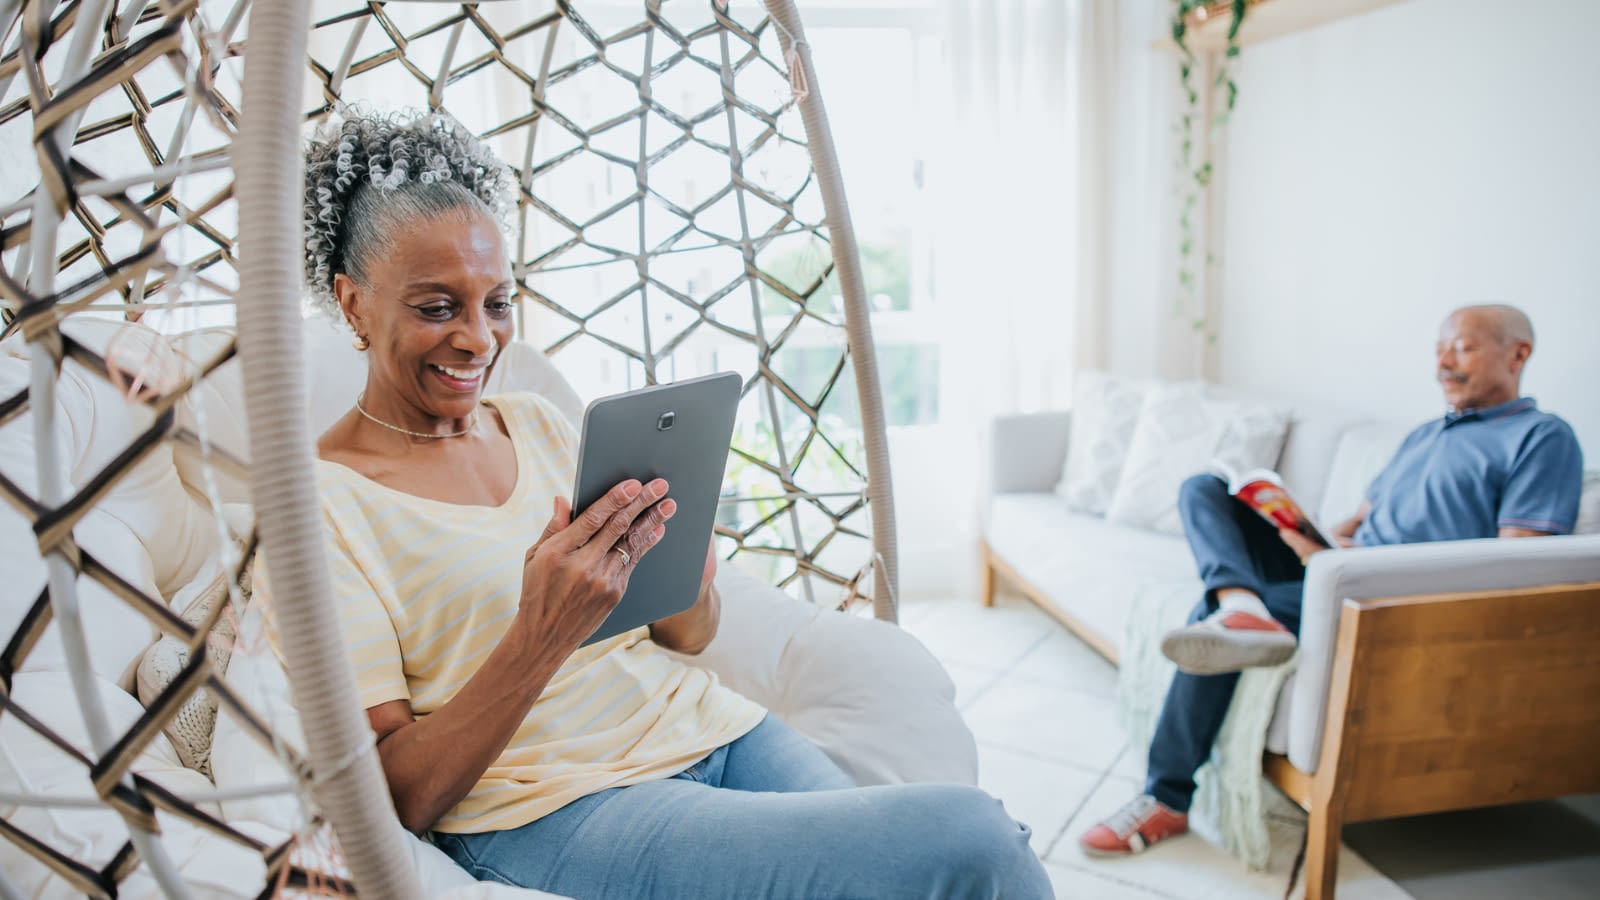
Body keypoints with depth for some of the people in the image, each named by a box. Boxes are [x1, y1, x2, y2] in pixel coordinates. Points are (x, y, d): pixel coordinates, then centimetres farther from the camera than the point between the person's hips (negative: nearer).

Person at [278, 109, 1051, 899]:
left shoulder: (537, 425, 11)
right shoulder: (325, 502, -5)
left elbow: (689, 635, 12)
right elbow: (400, 798, -9)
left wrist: (678, 534, -10)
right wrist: (542, 636, -23)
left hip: (706, 730, 6)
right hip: (550, 813, -5)